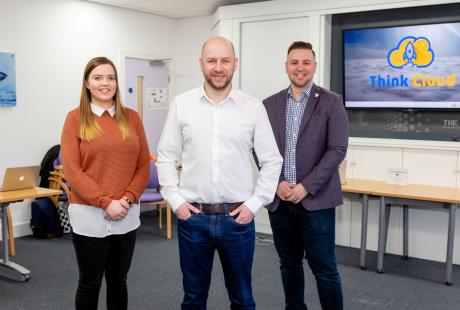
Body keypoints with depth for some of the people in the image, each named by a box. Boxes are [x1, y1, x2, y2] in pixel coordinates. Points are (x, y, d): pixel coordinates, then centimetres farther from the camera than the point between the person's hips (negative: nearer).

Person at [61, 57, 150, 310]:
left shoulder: (131, 117, 5)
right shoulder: (76, 118, -3)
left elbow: (143, 166, 5)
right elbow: (72, 170, -8)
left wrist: (127, 199, -9)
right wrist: (106, 202, -15)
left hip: (126, 214, 3)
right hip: (89, 213, -3)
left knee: (118, 280, 16)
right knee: (90, 283, 9)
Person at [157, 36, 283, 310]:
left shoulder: (254, 107, -2)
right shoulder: (181, 104, 0)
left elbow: (272, 161, 1)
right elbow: (166, 157, 5)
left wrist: (254, 204, -5)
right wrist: (175, 200, -3)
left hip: (238, 217, 0)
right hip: (192, 217, 1)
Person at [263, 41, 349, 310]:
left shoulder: (331, 102, -2)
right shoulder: (270, 104, 8)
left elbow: (337, 150, -9)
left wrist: (306, 187, -15)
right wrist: (277, 184, -7)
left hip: (316, 199, -3)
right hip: (279, 200, 4)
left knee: (324, 268, 2)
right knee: (289, 264, 14)